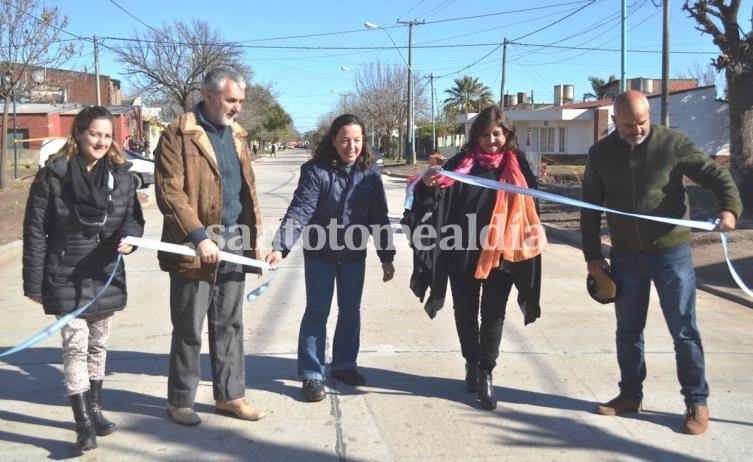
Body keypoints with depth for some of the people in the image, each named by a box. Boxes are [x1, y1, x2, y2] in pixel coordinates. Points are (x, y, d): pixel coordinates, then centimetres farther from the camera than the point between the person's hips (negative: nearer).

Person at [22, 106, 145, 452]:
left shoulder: (120, 174, 2)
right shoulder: (52, 176, -9)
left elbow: (134, 216, 9)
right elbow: (35, 232, -6)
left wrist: (129, 236, -16)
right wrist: (34, 283, -7)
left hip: (107, 276, 4)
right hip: (66, 278, -4)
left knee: (98, 345, 16)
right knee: (75, 346, -6)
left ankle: (95, 409, 32)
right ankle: (83, 423, 4)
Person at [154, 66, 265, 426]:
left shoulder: (236, 135, 14)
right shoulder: (178, 135, -8)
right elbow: (169, 193, -15)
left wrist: (253, 236, 10)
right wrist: (199, 236, -23)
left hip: (234, 244, 6)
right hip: (194, 246, -6)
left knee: (230, 325, 14)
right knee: (189, 330, 5)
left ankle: (229, 395, 26)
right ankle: (180, 400, 21)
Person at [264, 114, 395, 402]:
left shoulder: (370, 174, -3)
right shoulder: (315, 170, -15)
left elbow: (379, 218, 1)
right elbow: (299, 211, -22)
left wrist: (386, 257, 2)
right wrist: (280, 247, -34)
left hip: (354, 255, 4)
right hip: (320, 254, -4)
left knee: (351, 311, 14)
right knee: (317, 312, 3)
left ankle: (344, 365, 32)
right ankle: (312, 375, 14)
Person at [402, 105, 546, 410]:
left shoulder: (517, 165, 2)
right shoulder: (461, 163, 0)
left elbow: (528, 208, 8)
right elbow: (437, 200, -6)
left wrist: (528, 246, 3)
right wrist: (428, 186, -28)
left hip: (501, 254, -1)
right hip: (463, 253, 1)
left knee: (493, 315, 3)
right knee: (465, 312, 12)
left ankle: (486, 375, 12)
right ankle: (471, 364, 32)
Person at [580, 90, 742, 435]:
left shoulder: (672, 143, -8)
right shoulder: (600, 154, 0)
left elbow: (716, 174, -6)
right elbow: (590, 208, 5)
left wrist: (730, 207, -27)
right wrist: (592, 256, 3)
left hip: (671, 252, -3)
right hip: (625, 255, 3)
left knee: (684, 331, 3)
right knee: (628, 329, 12)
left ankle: (697, 403, 16)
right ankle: (630, 395, 27)